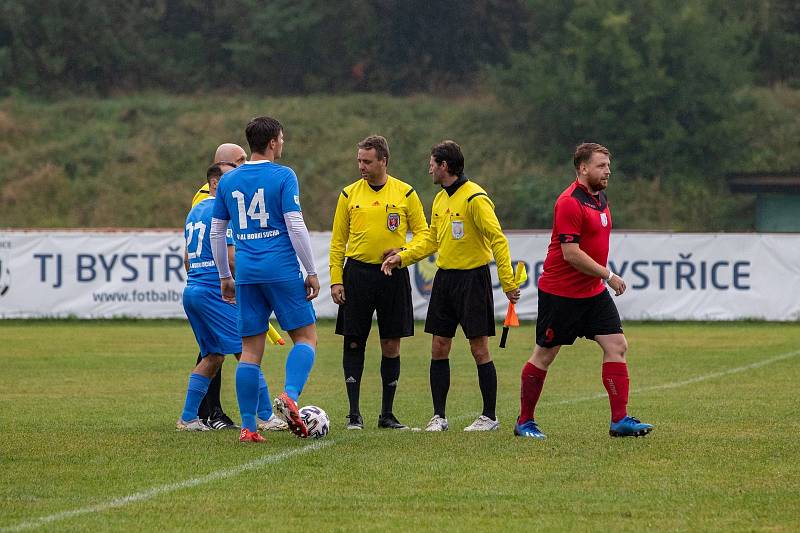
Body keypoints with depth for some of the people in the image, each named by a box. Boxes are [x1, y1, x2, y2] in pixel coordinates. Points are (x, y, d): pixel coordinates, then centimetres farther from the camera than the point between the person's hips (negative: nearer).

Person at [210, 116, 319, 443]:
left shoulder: (228, 181, 11)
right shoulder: (283, 176, -4)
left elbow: (216, 233, 14)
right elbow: (295, 226, -10)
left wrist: (224, 277, 23)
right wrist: (312, 273, -5)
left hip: (247, 272, 4)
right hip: (282, 269, -4)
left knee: (250, 350, 7)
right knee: (306, 337, 5)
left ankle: (248, 427, 1)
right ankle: (290, 396, -20)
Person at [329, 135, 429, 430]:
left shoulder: (405, 193, 3)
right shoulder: (349, 194, 5)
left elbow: (422, 232, 6)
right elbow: (338, 241, 6)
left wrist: (403, 251, -13)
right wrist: (336, 279, -2)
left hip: (393, 274, 0)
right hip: (357, 272, 0)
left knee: (391, 345, 3)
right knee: (354, 342, -2)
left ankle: (387, 414, 11)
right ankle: (354, 413, 2)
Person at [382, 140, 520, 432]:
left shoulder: (475, 198, -15)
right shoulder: (440, 200, 12)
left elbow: (497, 240, -17)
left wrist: (508, 281, -22)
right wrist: (402, 257, 8)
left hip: (472, 279, -8)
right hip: (444, 277, 8)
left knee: (479, 348, -2)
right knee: (439, 348, 5)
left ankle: (489, 416, 7)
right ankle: (439, 416, 10)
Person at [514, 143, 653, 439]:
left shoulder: (599, 197, 10)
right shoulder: (569, 202, -19)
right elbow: (570, 252, -24)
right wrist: (608, 275, -20)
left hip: (593, 292, 8)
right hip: (560, 292, -8)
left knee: (616, 346, -4)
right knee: (544, 356, 2)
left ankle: (620, 420, -4)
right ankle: (524, 422, 14)